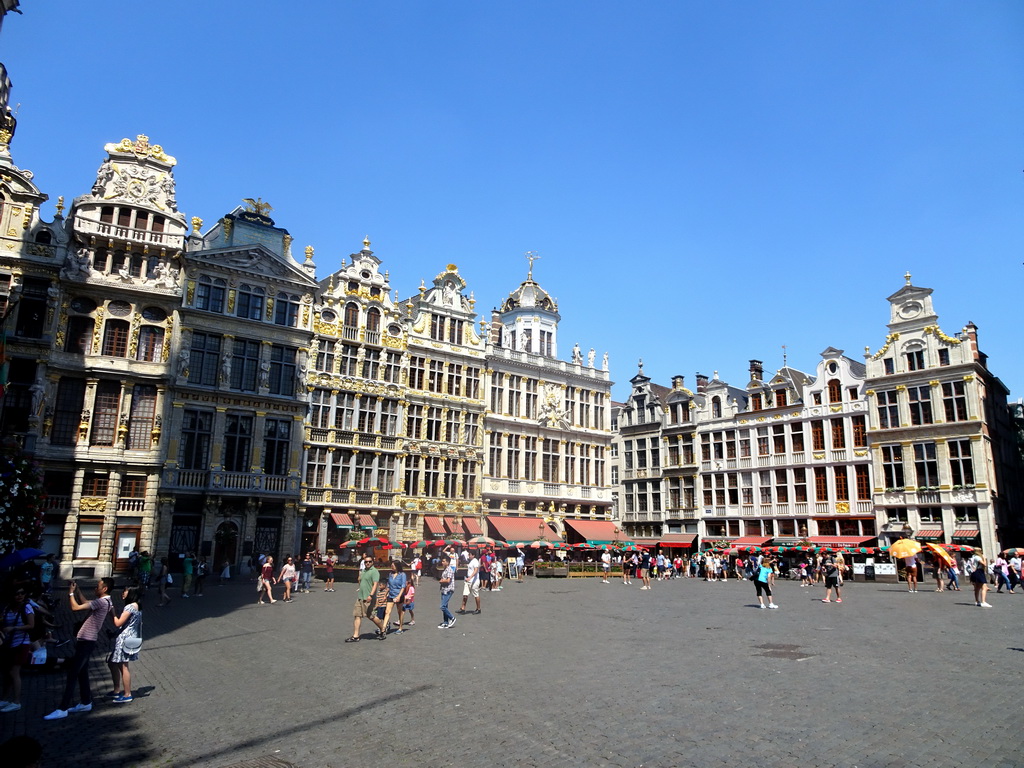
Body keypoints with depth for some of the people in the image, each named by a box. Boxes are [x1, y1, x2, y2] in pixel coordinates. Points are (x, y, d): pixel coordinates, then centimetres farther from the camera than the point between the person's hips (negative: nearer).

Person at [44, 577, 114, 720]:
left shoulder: (101, 602, -21)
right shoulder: (104, 601, 11)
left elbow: (76, 607, -24)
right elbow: (84, 603, 25)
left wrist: (71, 593, -11)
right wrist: (77, 591, 14)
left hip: (86, 642, -10)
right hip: (85, 640, 10)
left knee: (72, 674, -7)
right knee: (82, 672, 18)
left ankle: (62, 709, -4)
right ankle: (86, 703, 28)